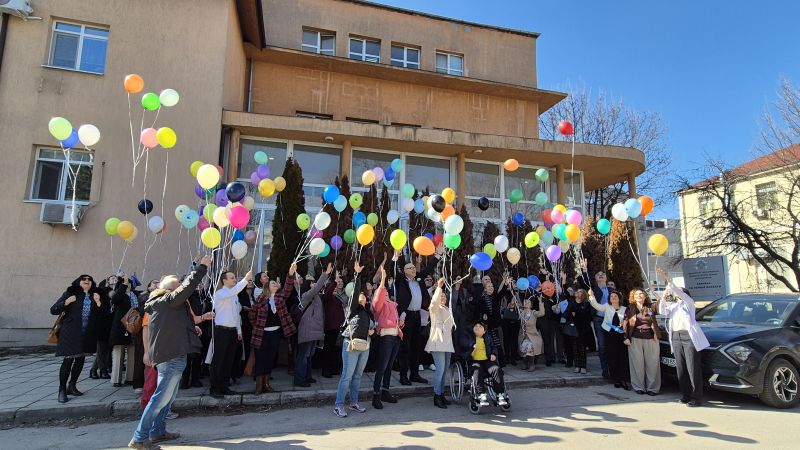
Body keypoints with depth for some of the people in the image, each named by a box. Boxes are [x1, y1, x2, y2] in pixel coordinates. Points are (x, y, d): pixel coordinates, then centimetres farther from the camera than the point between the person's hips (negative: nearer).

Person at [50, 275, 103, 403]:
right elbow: (53, 310, -1)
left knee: (81, 360, 11)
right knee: (68, 360, -4)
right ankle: (62, 390, 7)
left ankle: (72, 386, 27)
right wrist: (66, 302, -17)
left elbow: (101, 315, 7)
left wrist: (98, 302, -7)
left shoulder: (95, 295, 11)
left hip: (87, 334, 4)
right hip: (70, 333, -4)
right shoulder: (70, 293, 1)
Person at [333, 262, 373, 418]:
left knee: (358, 376, 12)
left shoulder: (368, 312, 18)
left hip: (365, 346, 6)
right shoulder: (353, 308, 0)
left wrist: (372, 330, 6)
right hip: (351, 344, -6)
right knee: (347, 376, -6)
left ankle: (354, 403, 22)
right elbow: (355, 292, -14)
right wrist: (357, 274, -20)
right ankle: (338, 406, -1)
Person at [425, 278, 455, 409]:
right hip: (438, 341, -8)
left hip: (447, 342, 8)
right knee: (440, 368, -13)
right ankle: (437, 397, -7)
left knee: (445, 369, 9)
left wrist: (454, 326, 15)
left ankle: (441, 394, 18)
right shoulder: (435, 308, -1)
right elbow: (434, 301, -24)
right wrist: (439, 287, -25)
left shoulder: (448, 309, 23)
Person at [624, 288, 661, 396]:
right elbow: (625, 324, 6)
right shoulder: (630, 308, 7)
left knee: (652, 364, -1)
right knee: (637, 364, -1)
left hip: (651, 339, 1)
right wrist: (626, 337, -1)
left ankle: (652, 388, 8)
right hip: (635, 339, -1)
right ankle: (639, 387, 7)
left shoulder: (650, 308, 12)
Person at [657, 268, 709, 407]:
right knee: (681, 369, 6)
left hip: (689, 336, -6)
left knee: (693, 369, -5)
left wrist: (667, 279, -20)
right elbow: (662, 311, 5)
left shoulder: (688, 302, 5)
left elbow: (679, 291, -12)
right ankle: (685, 395, 13)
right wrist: (663, 296, 0)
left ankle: (696, 398, -1)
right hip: (676, 337, 6)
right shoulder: (672, 306, 22)